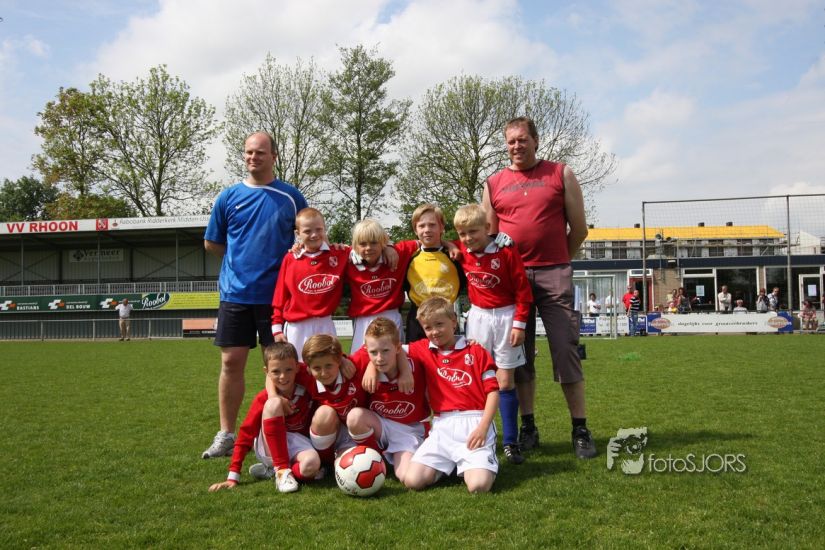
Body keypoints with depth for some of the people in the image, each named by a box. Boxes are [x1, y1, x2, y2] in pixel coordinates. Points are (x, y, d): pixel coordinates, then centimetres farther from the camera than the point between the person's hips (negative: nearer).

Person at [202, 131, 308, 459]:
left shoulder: (291, 197, 3)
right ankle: (226, 435, 15)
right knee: (231, 362, 3)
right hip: (235, 293, 2)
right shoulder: (229, 196, 7)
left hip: (277, 295, -1)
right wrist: (241, 260, 8)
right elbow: (211, 244, 15)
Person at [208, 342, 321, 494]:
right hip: (270, 448, 0)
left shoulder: (306, 385, -10)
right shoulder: (263, 399, -13)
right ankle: (282, 471, -26)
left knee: (312, 465, -39)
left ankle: (270, 471, -9)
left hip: (298, 446, 1)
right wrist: (233, 477, -16)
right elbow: (245, 435, -11)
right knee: (274, 403, -30)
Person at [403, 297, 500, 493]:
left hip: (475, 423, -3)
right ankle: (450, 465, 15)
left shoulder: (476, 352, 6)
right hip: (442, 425, 3)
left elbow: (493, 392, 2)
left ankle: (486, 464, 13)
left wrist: (483, 427, -10)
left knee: (479, 485, -23)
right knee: (413, 480, -14)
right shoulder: (424, 350, 12)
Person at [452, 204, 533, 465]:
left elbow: (523, 291, -10)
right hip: (477, 317, 4)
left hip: (505, 318, -4)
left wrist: (519, 324, -12)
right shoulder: (462, 253, 0)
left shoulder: (506, 252, -13)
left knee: (505, 381, 0)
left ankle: (510, 442, 8)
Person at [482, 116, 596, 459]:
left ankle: (580, 429, 5)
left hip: (554, 275, -2)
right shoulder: (494, 184, 12)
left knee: (566, 350, -4)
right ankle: (528, 427, 16)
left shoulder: (561, 175, 7)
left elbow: (579, 228, 7)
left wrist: (557, 261, 8)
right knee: (519, 355, 6)